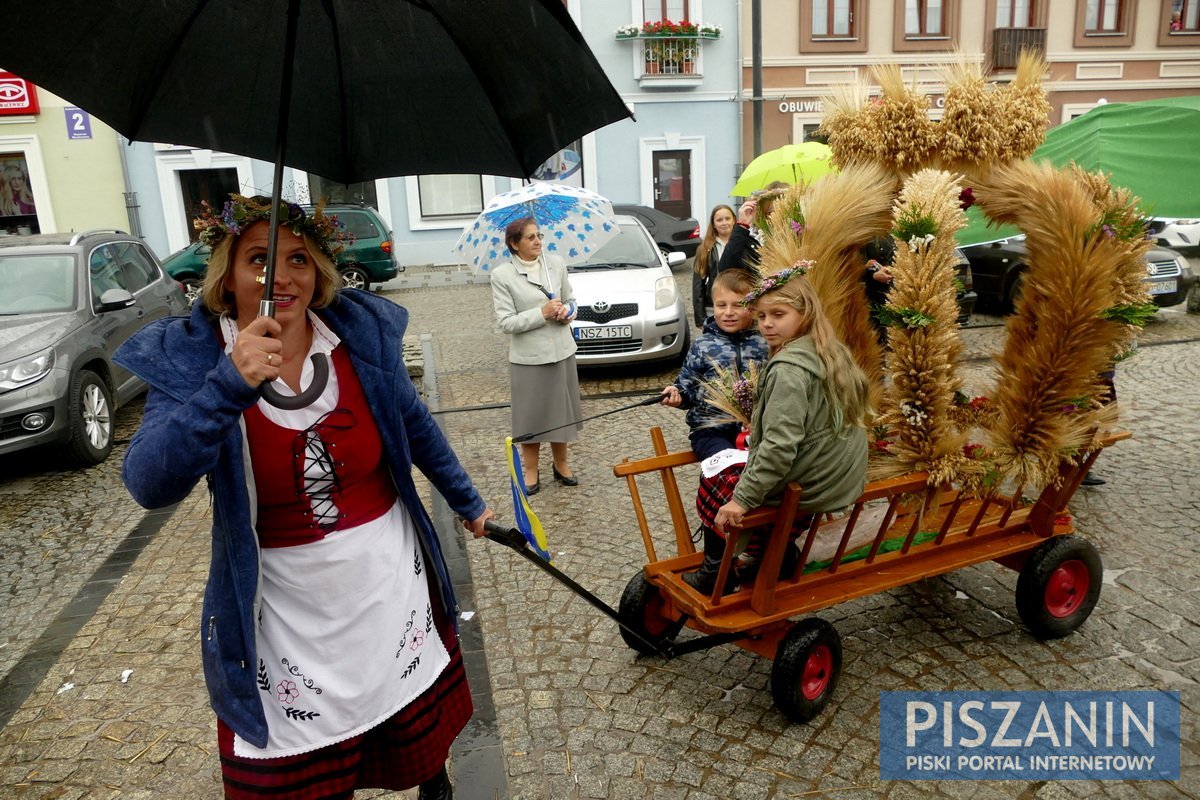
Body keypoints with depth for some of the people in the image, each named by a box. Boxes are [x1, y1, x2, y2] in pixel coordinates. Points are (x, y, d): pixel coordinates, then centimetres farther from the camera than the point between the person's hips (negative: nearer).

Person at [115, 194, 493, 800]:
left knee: (424, 728, 23)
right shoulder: (187, 358, -12)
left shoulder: (363, 332, -8)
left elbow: (416, 426, 7)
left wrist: (468, 504, 16)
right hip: (286, 608, -1)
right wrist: (230, 385, -39)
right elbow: (149, 486, -26)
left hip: (392, 584, 2)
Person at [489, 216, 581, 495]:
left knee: (561, 409, 14)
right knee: (531, 415, 6)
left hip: (562, 351, 4)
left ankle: (561, 464, 33)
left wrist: (568, 311, -9)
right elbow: (506, 322, -12)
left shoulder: (556, 263, 3)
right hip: (528, 357, -4)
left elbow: (570, 299, 14)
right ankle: (530, 470, 23)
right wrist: (542, 313, -19)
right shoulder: (502, 275, -9)